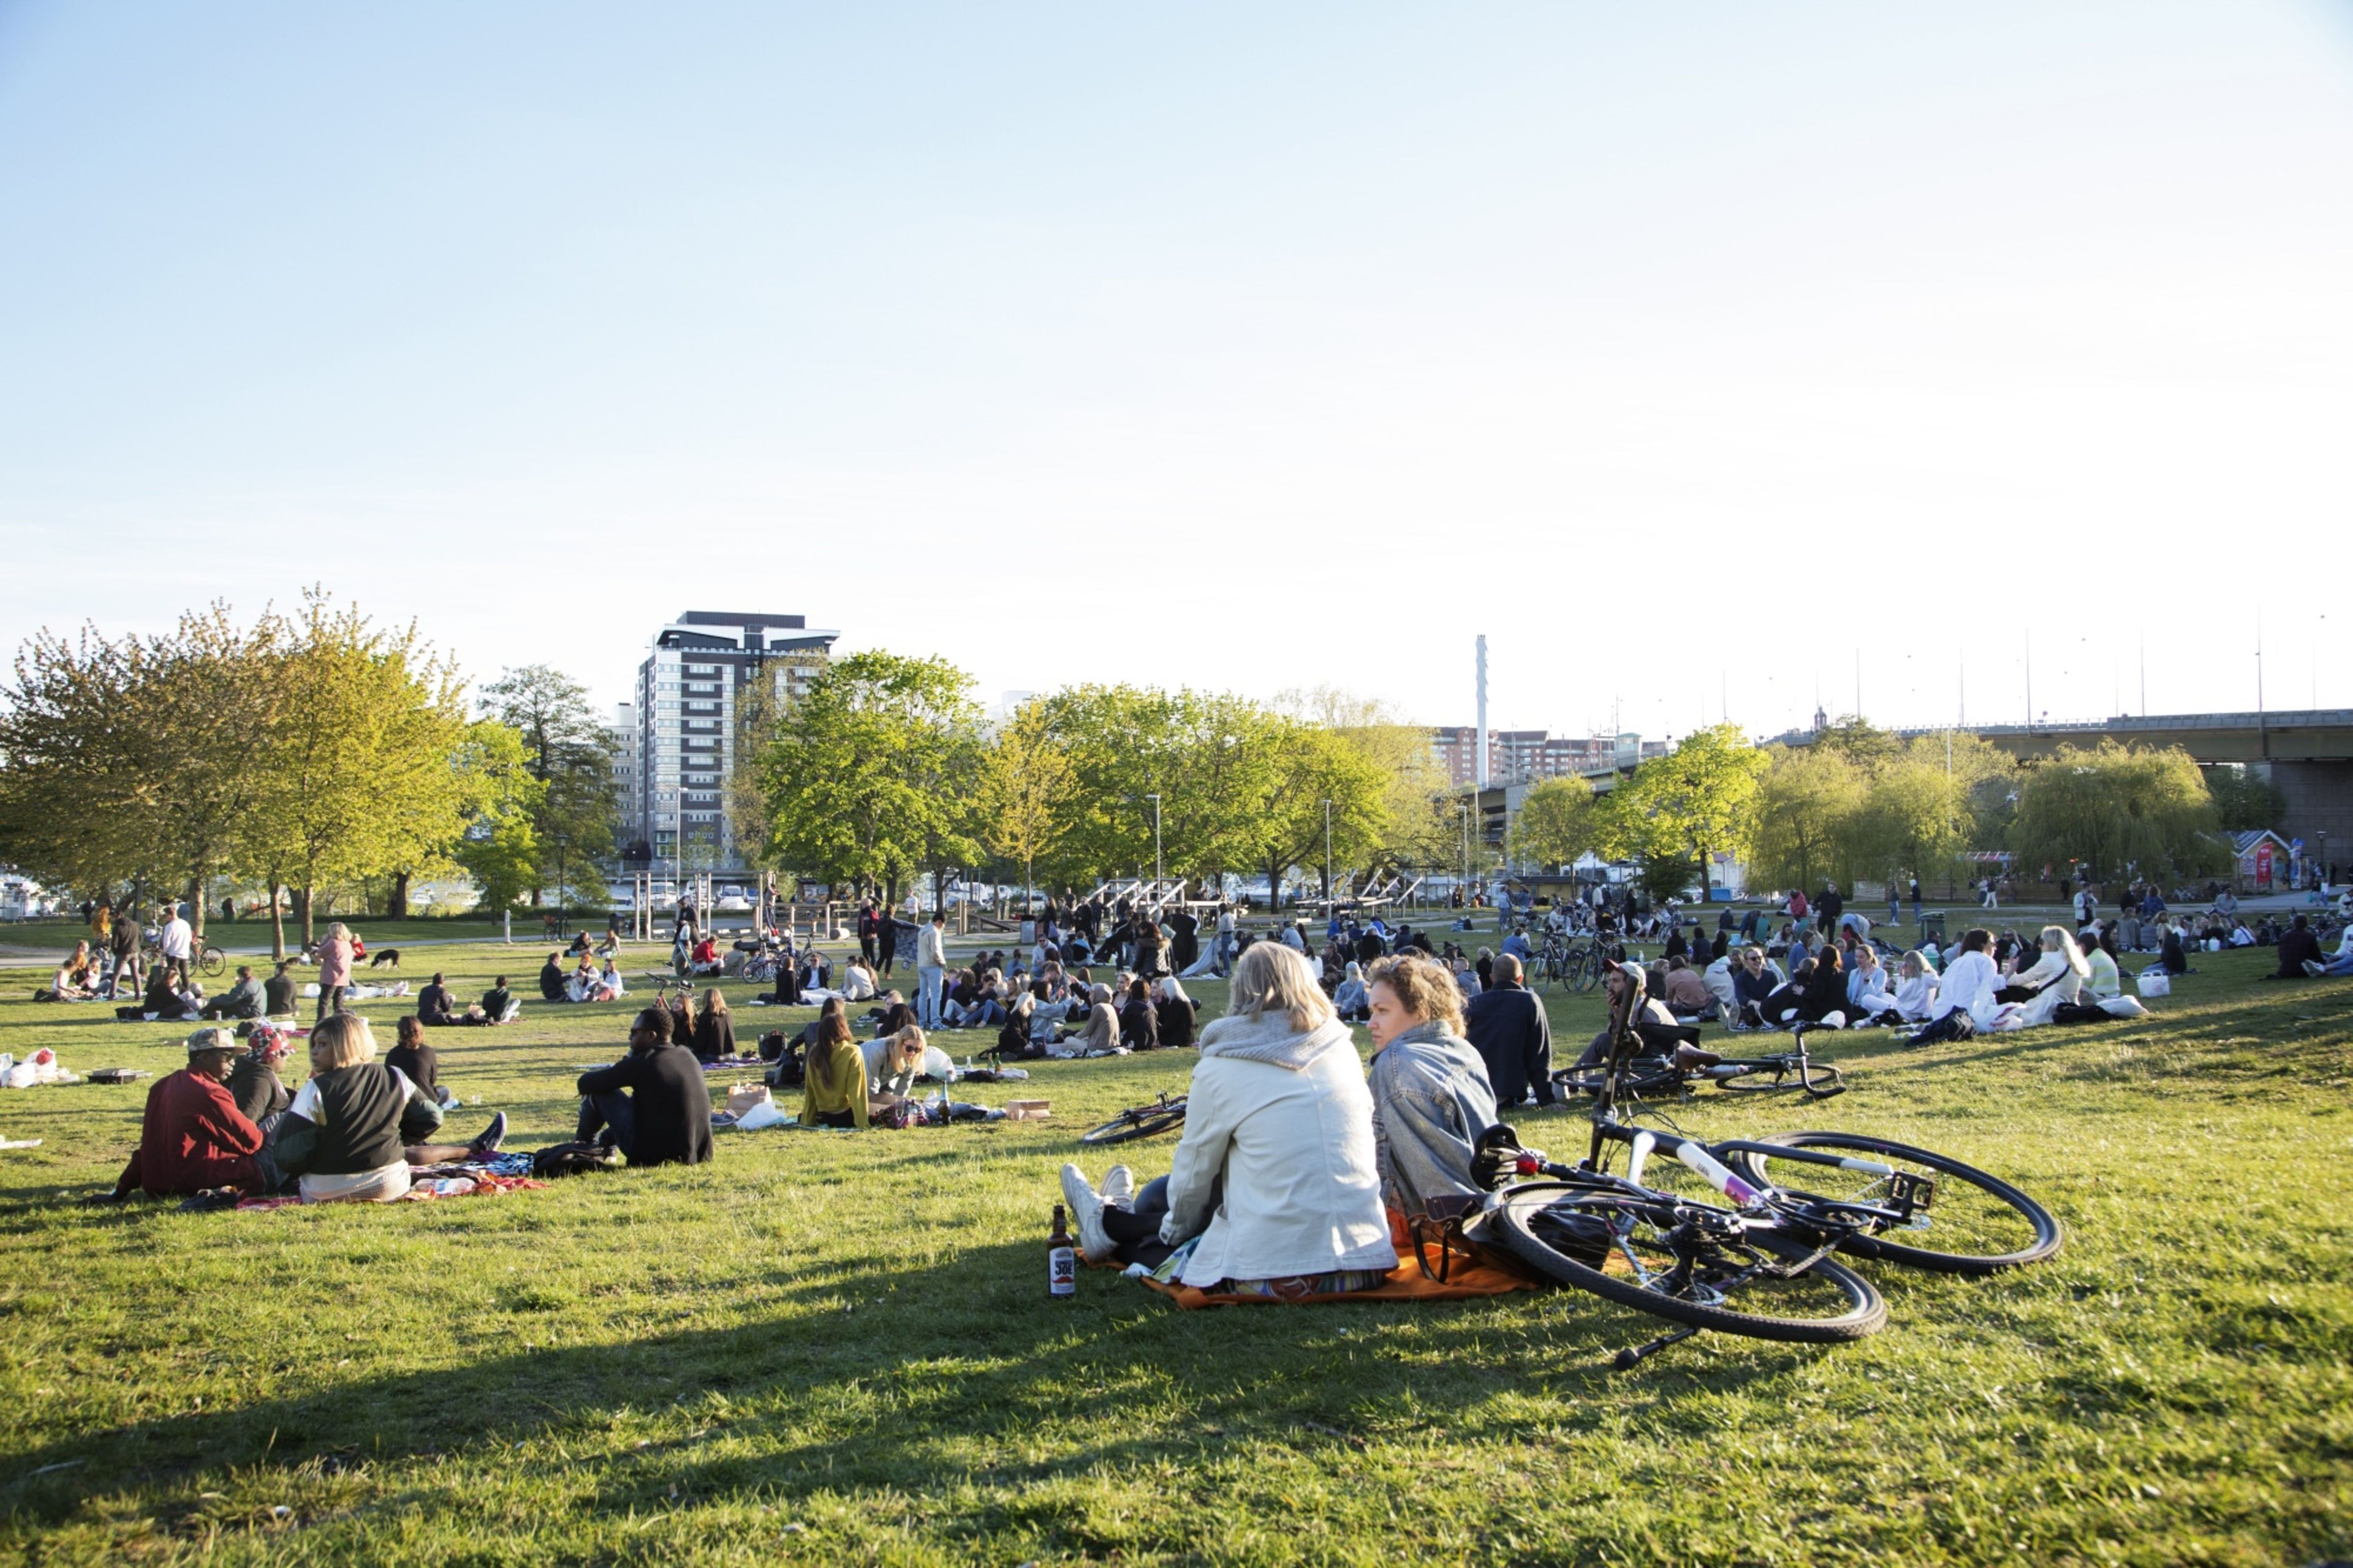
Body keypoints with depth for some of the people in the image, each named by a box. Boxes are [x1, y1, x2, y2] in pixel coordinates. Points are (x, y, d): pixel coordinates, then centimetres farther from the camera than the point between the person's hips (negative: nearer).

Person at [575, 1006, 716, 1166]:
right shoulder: (688, 1056, 4)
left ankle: (585, 1143, 26)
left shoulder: (643, 1063, -15)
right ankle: (603, 1141, 43)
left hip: (652, 1156, -7)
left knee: (598, 1089, 4)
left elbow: (585, 1083, -7)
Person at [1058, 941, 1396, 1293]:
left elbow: (1192, 1177, 5)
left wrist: (1173, 1230, 26)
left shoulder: (1221, 1069, -5)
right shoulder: (1343, 1050, 7)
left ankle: (1108, 1222, 45)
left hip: (1278, 1275, -5)